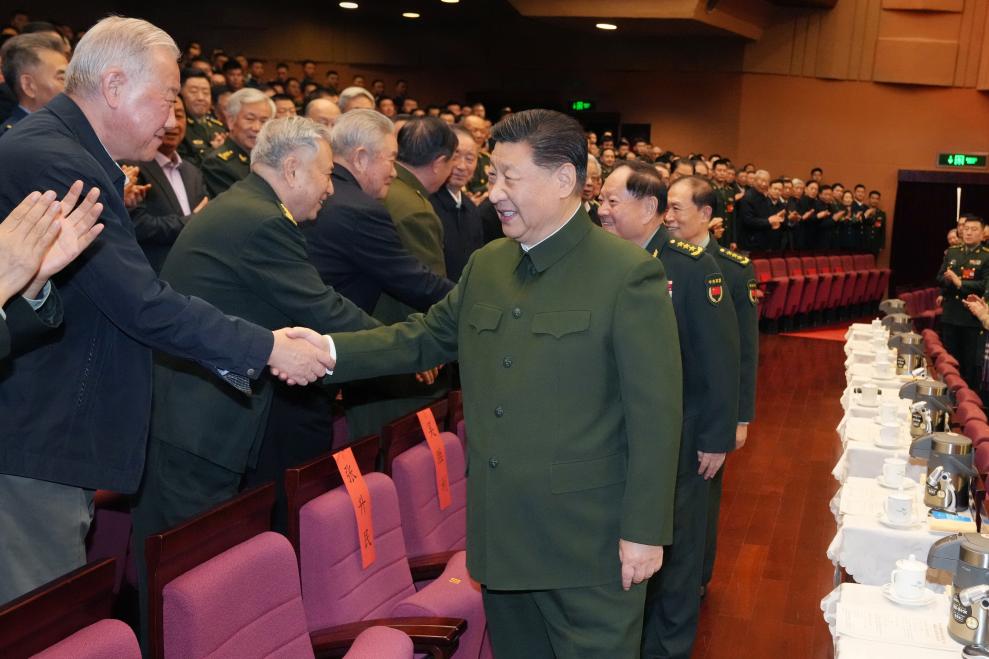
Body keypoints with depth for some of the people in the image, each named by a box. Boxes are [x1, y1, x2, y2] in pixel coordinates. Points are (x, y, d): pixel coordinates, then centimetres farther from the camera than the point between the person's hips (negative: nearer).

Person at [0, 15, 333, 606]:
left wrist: (252, 347, 8)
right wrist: (269, 348, -15)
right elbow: (142, 304, -24)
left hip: (51, 429, 10)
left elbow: (128, 294, 13)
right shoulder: (56, 163, -21)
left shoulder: (67, 152, 11)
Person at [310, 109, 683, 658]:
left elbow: (655, 412, -13)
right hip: (501, 534, 6)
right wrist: (329, 351, -4)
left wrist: (644, 531, -13)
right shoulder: (485, 265, 8)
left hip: (588, 542, -6)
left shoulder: (627, 274, -13)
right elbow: (427, 338, 11)